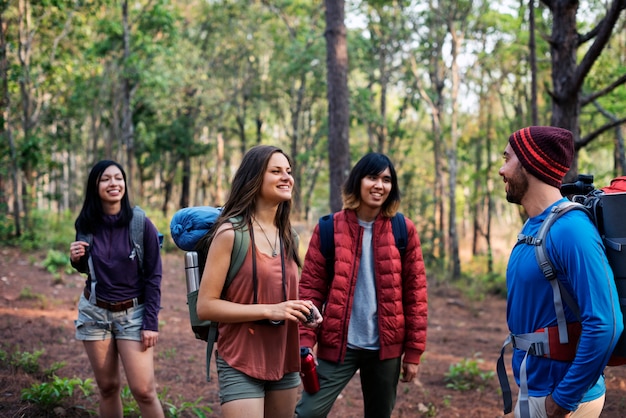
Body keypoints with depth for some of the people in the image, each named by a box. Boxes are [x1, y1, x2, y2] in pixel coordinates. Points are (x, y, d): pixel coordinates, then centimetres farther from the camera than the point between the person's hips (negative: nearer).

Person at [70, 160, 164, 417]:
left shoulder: (141, 225, -12)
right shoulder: (86, 223, -2)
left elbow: (153, 277, -8)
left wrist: (151, 323, -12)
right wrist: (76, 259, -8)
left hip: (133, 313, -3)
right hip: (94, 312, 3)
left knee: (143, 391, -8)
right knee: (107, 386, 9)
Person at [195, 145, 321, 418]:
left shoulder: (287, 237, 10)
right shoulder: (230, 232, -11)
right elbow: (205, 306, -15)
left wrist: (303, 311, 1)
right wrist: (269, 311, -21)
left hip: (284, 362, 7)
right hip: (241, 364, -7)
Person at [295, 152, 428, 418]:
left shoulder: (403, 231, 0)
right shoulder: (329, 229, -2)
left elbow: (415, 293, 2)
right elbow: (310, 288, -3)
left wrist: (413, 351, 0)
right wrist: (305, 342, -12)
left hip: (386, 347, 1)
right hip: (338, 345, -1)